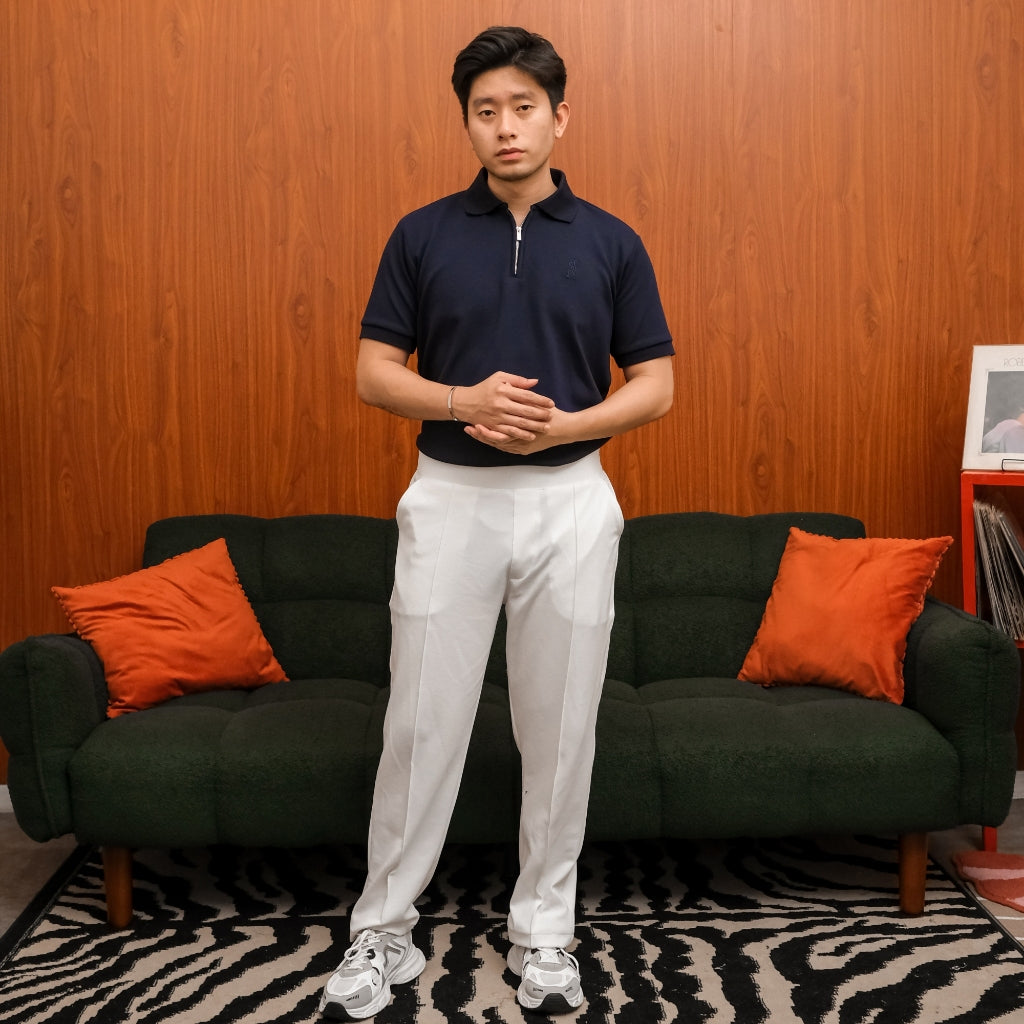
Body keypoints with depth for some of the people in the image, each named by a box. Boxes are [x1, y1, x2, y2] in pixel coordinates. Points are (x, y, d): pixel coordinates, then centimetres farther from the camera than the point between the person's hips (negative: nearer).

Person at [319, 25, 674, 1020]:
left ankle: (543, 930, 25)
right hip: (449, 498, 0)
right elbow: (373, 373, 2)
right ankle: (383, 930, 21)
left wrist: (563, 424, -15)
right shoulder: (422, 235, 3)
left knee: (559, 726, 8)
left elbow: (656, 385, 3)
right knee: (422, 722, 5)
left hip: (569, 500, 1)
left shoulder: (611, 242, 3)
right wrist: (462, 399, -17)